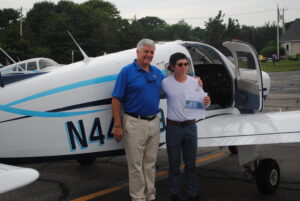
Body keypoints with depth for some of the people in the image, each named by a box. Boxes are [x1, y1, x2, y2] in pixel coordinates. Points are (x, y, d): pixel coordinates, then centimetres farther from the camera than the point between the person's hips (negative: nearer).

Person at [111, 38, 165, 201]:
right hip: (135, 124, -5)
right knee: (136, 164, 3)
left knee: (150, 163, 14)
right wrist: (117, 125, -13)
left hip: (154, 123, 6)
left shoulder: (157, 72, 10)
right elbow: (116, 100, -9)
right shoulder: (127, 71, -7)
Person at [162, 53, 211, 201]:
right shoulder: (166, 83, -8)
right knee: (174, 164, 10)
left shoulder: (194, 82, -2)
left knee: (191, 163, 13)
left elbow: (203, 103, 2)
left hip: (191, 127, 2)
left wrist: (207, 102, -18)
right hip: (173, 127, -2)